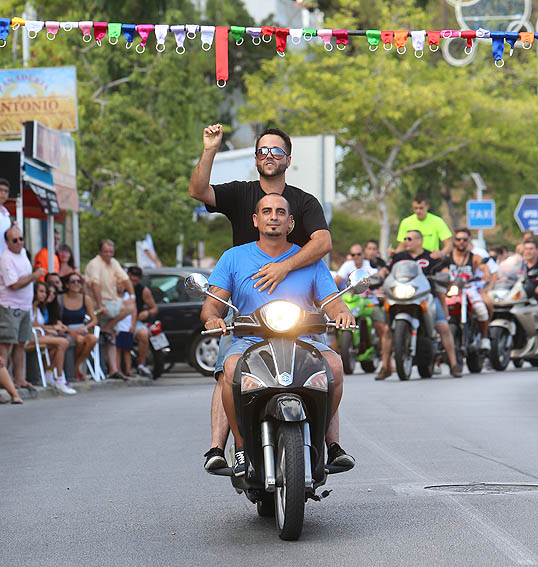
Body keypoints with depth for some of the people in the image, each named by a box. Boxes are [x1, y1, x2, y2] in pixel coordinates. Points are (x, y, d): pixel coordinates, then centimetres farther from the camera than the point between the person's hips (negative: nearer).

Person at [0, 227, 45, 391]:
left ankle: (19, 379, 14)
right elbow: (14, 285, -21)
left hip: (24, 307, 9)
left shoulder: (23, 253, 12)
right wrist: (34, 276, -16)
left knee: (20, 343, 10)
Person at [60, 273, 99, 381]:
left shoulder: (86, 299, 7)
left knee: (93, 339, -31)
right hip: (66, 332, -3)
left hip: (82, 331, 3)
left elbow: (94, 320, 7)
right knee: (80, 340, -35)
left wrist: (85, 327, -13)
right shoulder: (60, 299, -1)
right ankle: (75, 369, -10)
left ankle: (76, 366, -14)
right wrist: (69, 330, -18)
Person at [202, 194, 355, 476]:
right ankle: (241, 445, -20)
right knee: (233, 368, -35)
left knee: (334, 363, -31)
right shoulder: (234, 257, 11)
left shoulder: (309, 260, 13)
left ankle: (330, 441, -14)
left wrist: (342, 313, -18)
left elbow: (332, 303, 6)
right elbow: (212, 303, 5)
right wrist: (212, 318, -19)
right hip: (249, 341, -1)